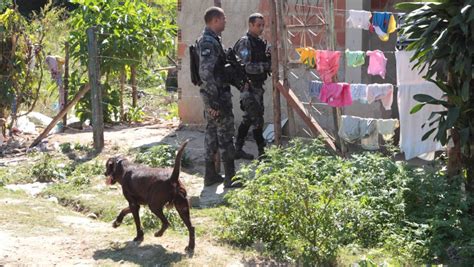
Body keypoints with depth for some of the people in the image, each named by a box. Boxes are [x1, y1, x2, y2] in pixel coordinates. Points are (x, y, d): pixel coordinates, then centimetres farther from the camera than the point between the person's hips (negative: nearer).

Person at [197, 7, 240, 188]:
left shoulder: (211, 40, 14)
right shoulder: (209, 42, -18)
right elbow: (206, 73, -25)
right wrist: (214, 101, -24)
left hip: (214, 95, 10)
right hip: (218, 96, -10)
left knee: (212, 133, 12)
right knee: (225, 135, -6)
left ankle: (211, 175, 18)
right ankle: (230, 178, -2)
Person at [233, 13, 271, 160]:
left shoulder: (260, 42, 13)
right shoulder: (244, 43, -13)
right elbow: (247, 67, -21)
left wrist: (270, 56, 0)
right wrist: (266, 65, -20)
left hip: (257, 86, 9)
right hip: (248, 88, -9)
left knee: (248, 119, 13)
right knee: (257, 119, -8)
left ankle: (238, 150, 21)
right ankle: (262, 152, -3)